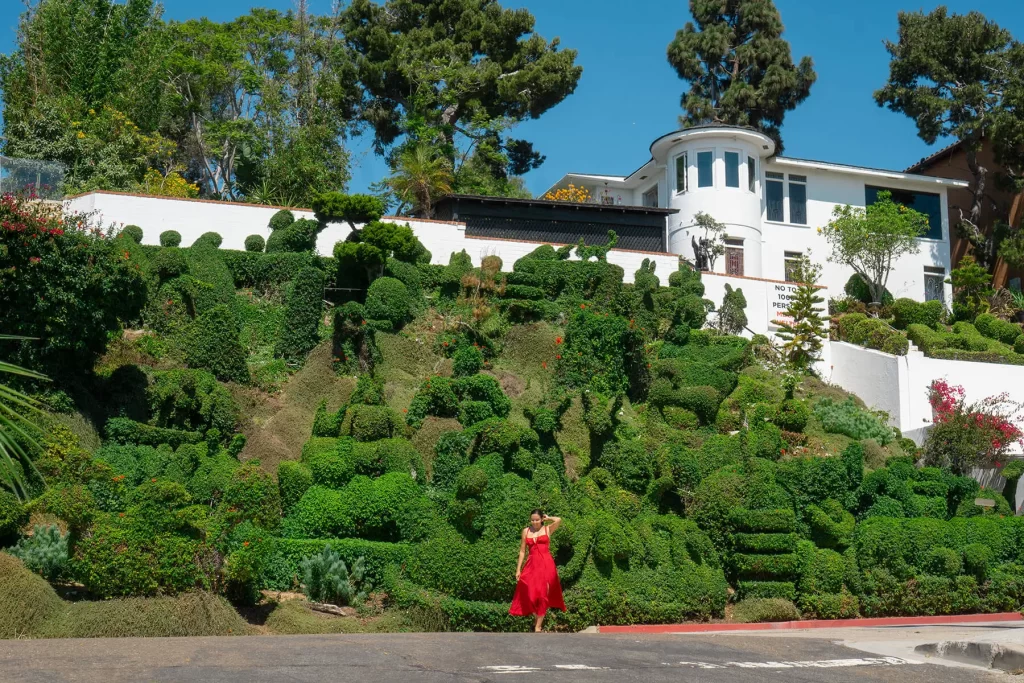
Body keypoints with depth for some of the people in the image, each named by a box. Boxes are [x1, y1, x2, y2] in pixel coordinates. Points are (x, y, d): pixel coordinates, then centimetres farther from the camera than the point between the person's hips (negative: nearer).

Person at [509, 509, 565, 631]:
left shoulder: (548, 529, 4)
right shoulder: (526, 531, 9)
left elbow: (559, 520, -16)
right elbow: (522, 551, 11)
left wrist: (547, 518, 2)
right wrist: (518, 569, 6)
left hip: (546, 564, -2)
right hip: (532, 565, 2)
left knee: (542, 594, -3)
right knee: (531, 594, -3)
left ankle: (538, 626, 2)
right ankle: (536, 617, 21)